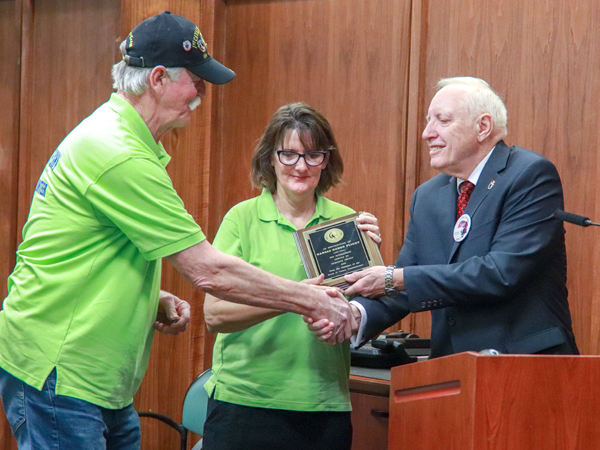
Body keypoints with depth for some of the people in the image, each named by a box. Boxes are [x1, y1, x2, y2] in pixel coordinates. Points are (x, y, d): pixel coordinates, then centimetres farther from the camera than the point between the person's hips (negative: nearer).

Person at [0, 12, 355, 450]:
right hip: (56, 376, -10)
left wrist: (156, 299, 8)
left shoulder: (115, 133, 14)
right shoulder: (121, 158, -20)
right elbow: (208, 270, -20)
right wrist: (314, 301, -11)